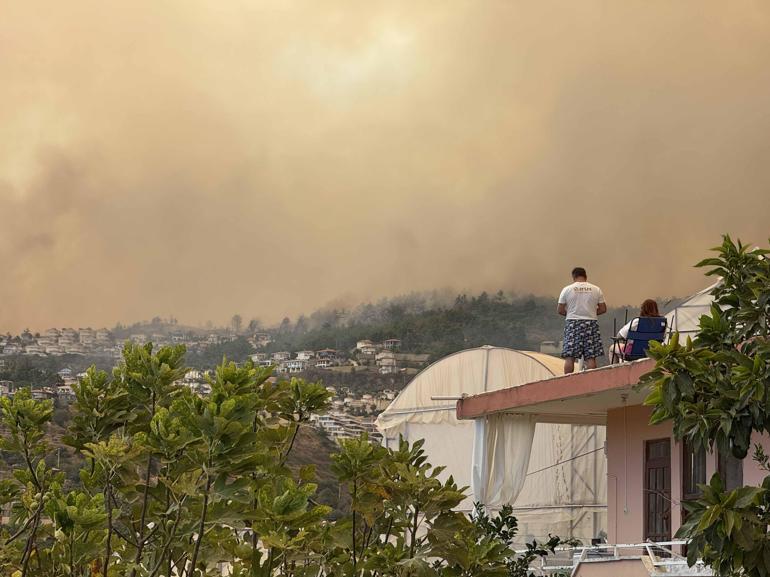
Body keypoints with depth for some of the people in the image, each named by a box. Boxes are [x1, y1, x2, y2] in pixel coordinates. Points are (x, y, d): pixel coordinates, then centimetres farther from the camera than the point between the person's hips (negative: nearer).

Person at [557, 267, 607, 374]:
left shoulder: (567, 289, 0)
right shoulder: (596, 290, 4)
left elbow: (560, 310, -1)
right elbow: (603, 309, 4)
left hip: (572, 322, -1)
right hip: (591, 323, 1)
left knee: (569, 357, -1)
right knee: (590, 357, 2)